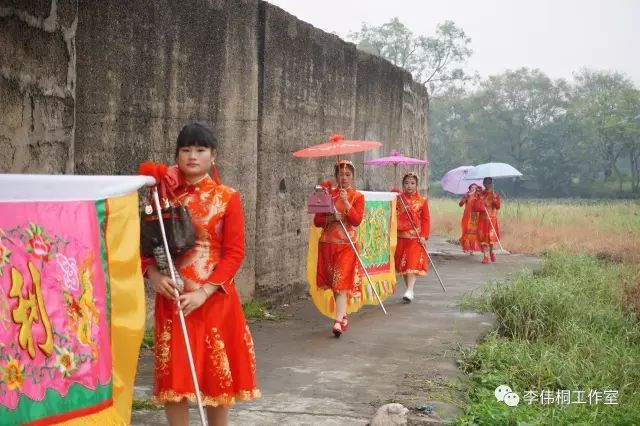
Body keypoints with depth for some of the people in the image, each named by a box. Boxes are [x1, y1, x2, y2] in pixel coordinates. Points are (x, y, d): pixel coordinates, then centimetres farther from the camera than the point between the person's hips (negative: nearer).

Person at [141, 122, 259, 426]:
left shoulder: (227, 198, -2)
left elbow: (234, 253, -7)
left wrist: (204, 292, -17)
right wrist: (153, 274, -13)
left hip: (214, 298, -2)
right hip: (172, 298, 2)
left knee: (217, 373, 8)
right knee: (173, 375, 3)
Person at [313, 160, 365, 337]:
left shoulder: (357, 197, 0)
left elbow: (357, 221, -13)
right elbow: (317, 220, 5)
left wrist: (346, 202, -22)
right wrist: (330, 218, -13)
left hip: (346, 245, -4)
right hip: (327, 243, 4)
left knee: (342, 283, -12)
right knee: (333, 283, 11)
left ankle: (338, 322, -19)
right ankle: (343, 315, 27)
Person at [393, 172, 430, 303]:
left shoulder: (422, 201, 0)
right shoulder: (398, 199, 5)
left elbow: (426, 219, -1)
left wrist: (424, 236, -8)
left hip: (416, 236, -3)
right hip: (401, 236, 3)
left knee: (413, 262, -11)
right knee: (402, 263, 8)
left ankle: (410, 291, -16)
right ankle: (409, 288, 20)